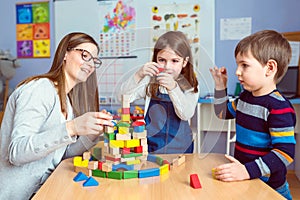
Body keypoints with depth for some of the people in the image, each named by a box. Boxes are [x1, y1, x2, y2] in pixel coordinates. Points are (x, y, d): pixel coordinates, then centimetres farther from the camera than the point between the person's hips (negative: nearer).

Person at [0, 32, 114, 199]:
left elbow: (64, 153, 6)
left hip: (42, 187, 8)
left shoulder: (67, 100, 10)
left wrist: (93, 133, -10)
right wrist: (71, 128, -36)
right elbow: (16, 153, -25)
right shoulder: (40, 88, -16)